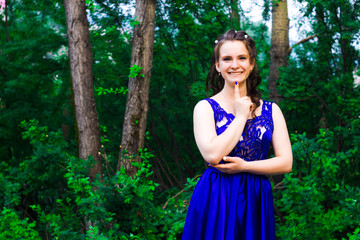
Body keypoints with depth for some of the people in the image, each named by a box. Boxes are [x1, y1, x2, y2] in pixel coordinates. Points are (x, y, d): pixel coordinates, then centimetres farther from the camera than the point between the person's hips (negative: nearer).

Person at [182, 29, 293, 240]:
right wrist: (241, 116, -9)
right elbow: (212, 155, -16)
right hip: (215, 201, -2)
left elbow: (286, 162, 1)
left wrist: (244, 166, -11)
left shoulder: (271, 111, 8)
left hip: (256, 201, 3)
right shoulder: (205, 108, -1)